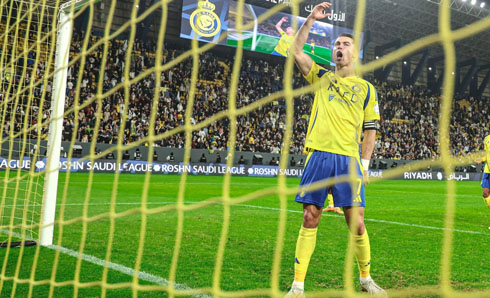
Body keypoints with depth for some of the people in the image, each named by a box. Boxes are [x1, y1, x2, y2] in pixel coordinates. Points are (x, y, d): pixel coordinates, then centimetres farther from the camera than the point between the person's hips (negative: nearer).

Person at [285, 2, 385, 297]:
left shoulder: (366, 88, 13)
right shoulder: (321, 77, 17)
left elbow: (371, 129, 10)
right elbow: (295, 51, 9)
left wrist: (364, 163, 1)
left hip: (349, 160, -1)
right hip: (318, 155, 1)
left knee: (357, 224, -1)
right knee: (310, 220, 1)